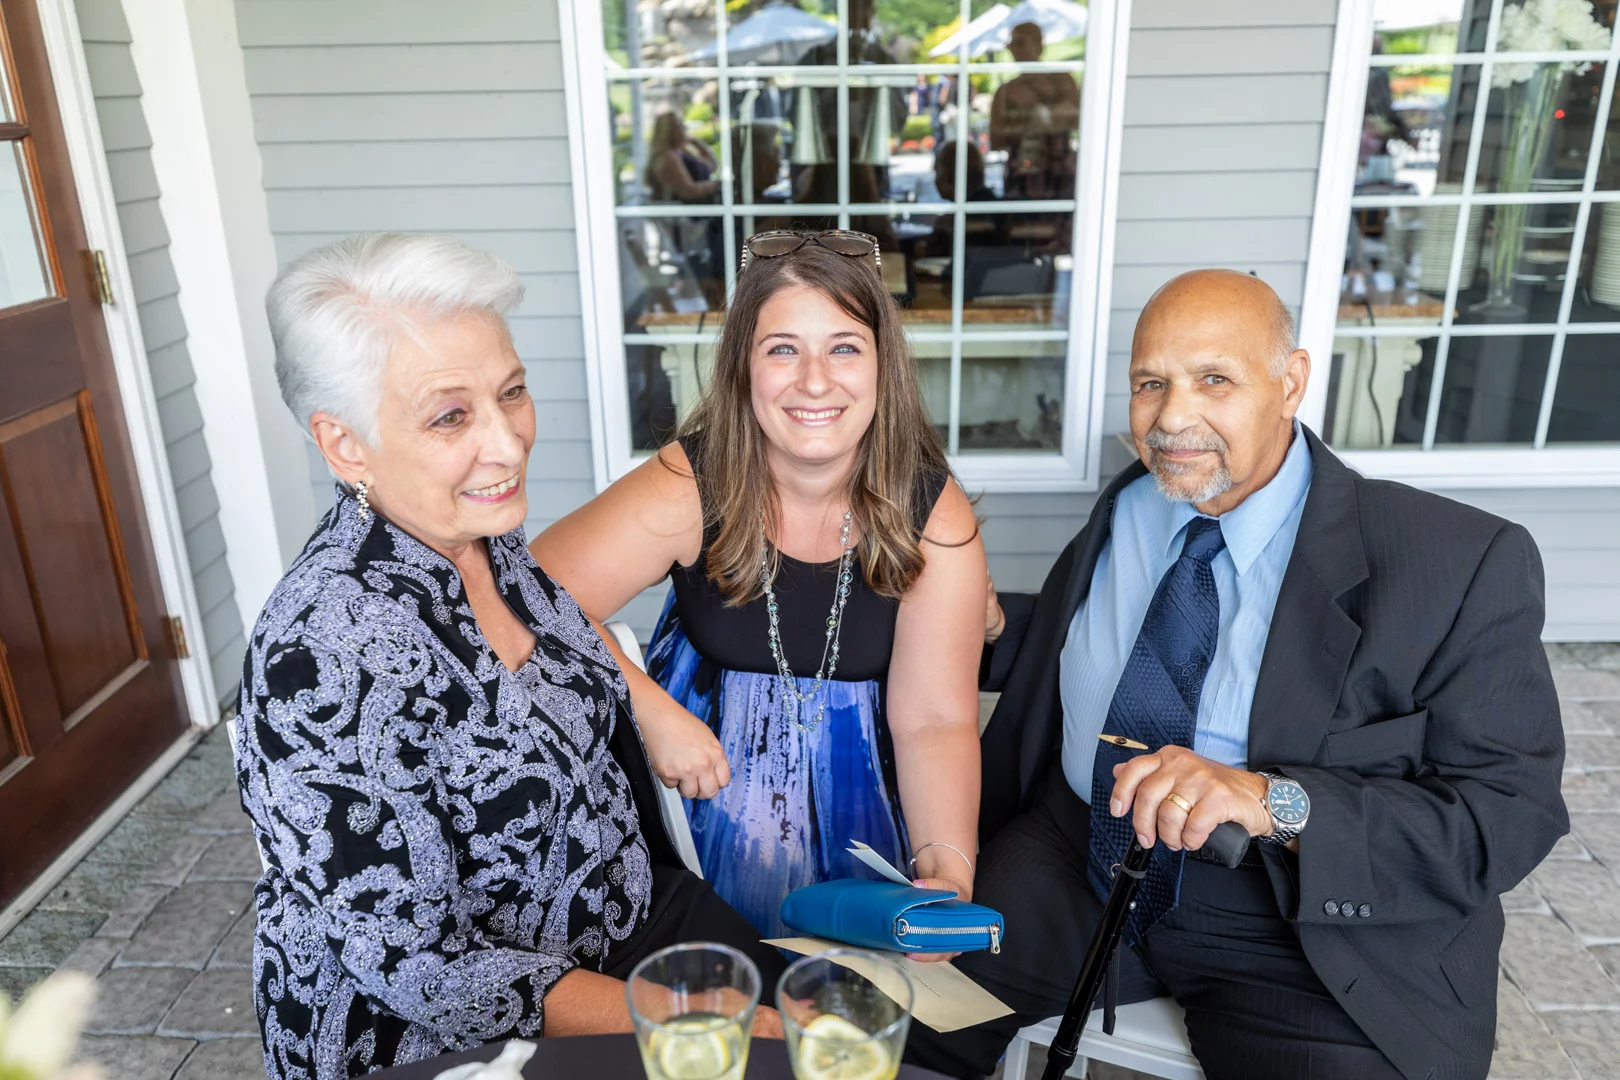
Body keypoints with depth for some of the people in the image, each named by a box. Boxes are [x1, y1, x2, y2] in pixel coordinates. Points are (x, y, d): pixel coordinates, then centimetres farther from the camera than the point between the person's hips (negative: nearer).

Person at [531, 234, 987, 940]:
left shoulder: (934, 518, -15)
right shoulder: (690, 488, -19)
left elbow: (934, 718, -17)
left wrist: (948, 868, -32)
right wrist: (652, 711, -26)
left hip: (860, 765, 1)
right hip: (707, 755, 0)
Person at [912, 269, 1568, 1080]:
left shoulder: (1463, 564, -12)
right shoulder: (1127, 509, 3)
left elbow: (1510, 812, -16)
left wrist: (1274, 802, -30)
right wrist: (991, 624, -2)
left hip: (1310, 925, -2)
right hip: (1078, 867, 3)